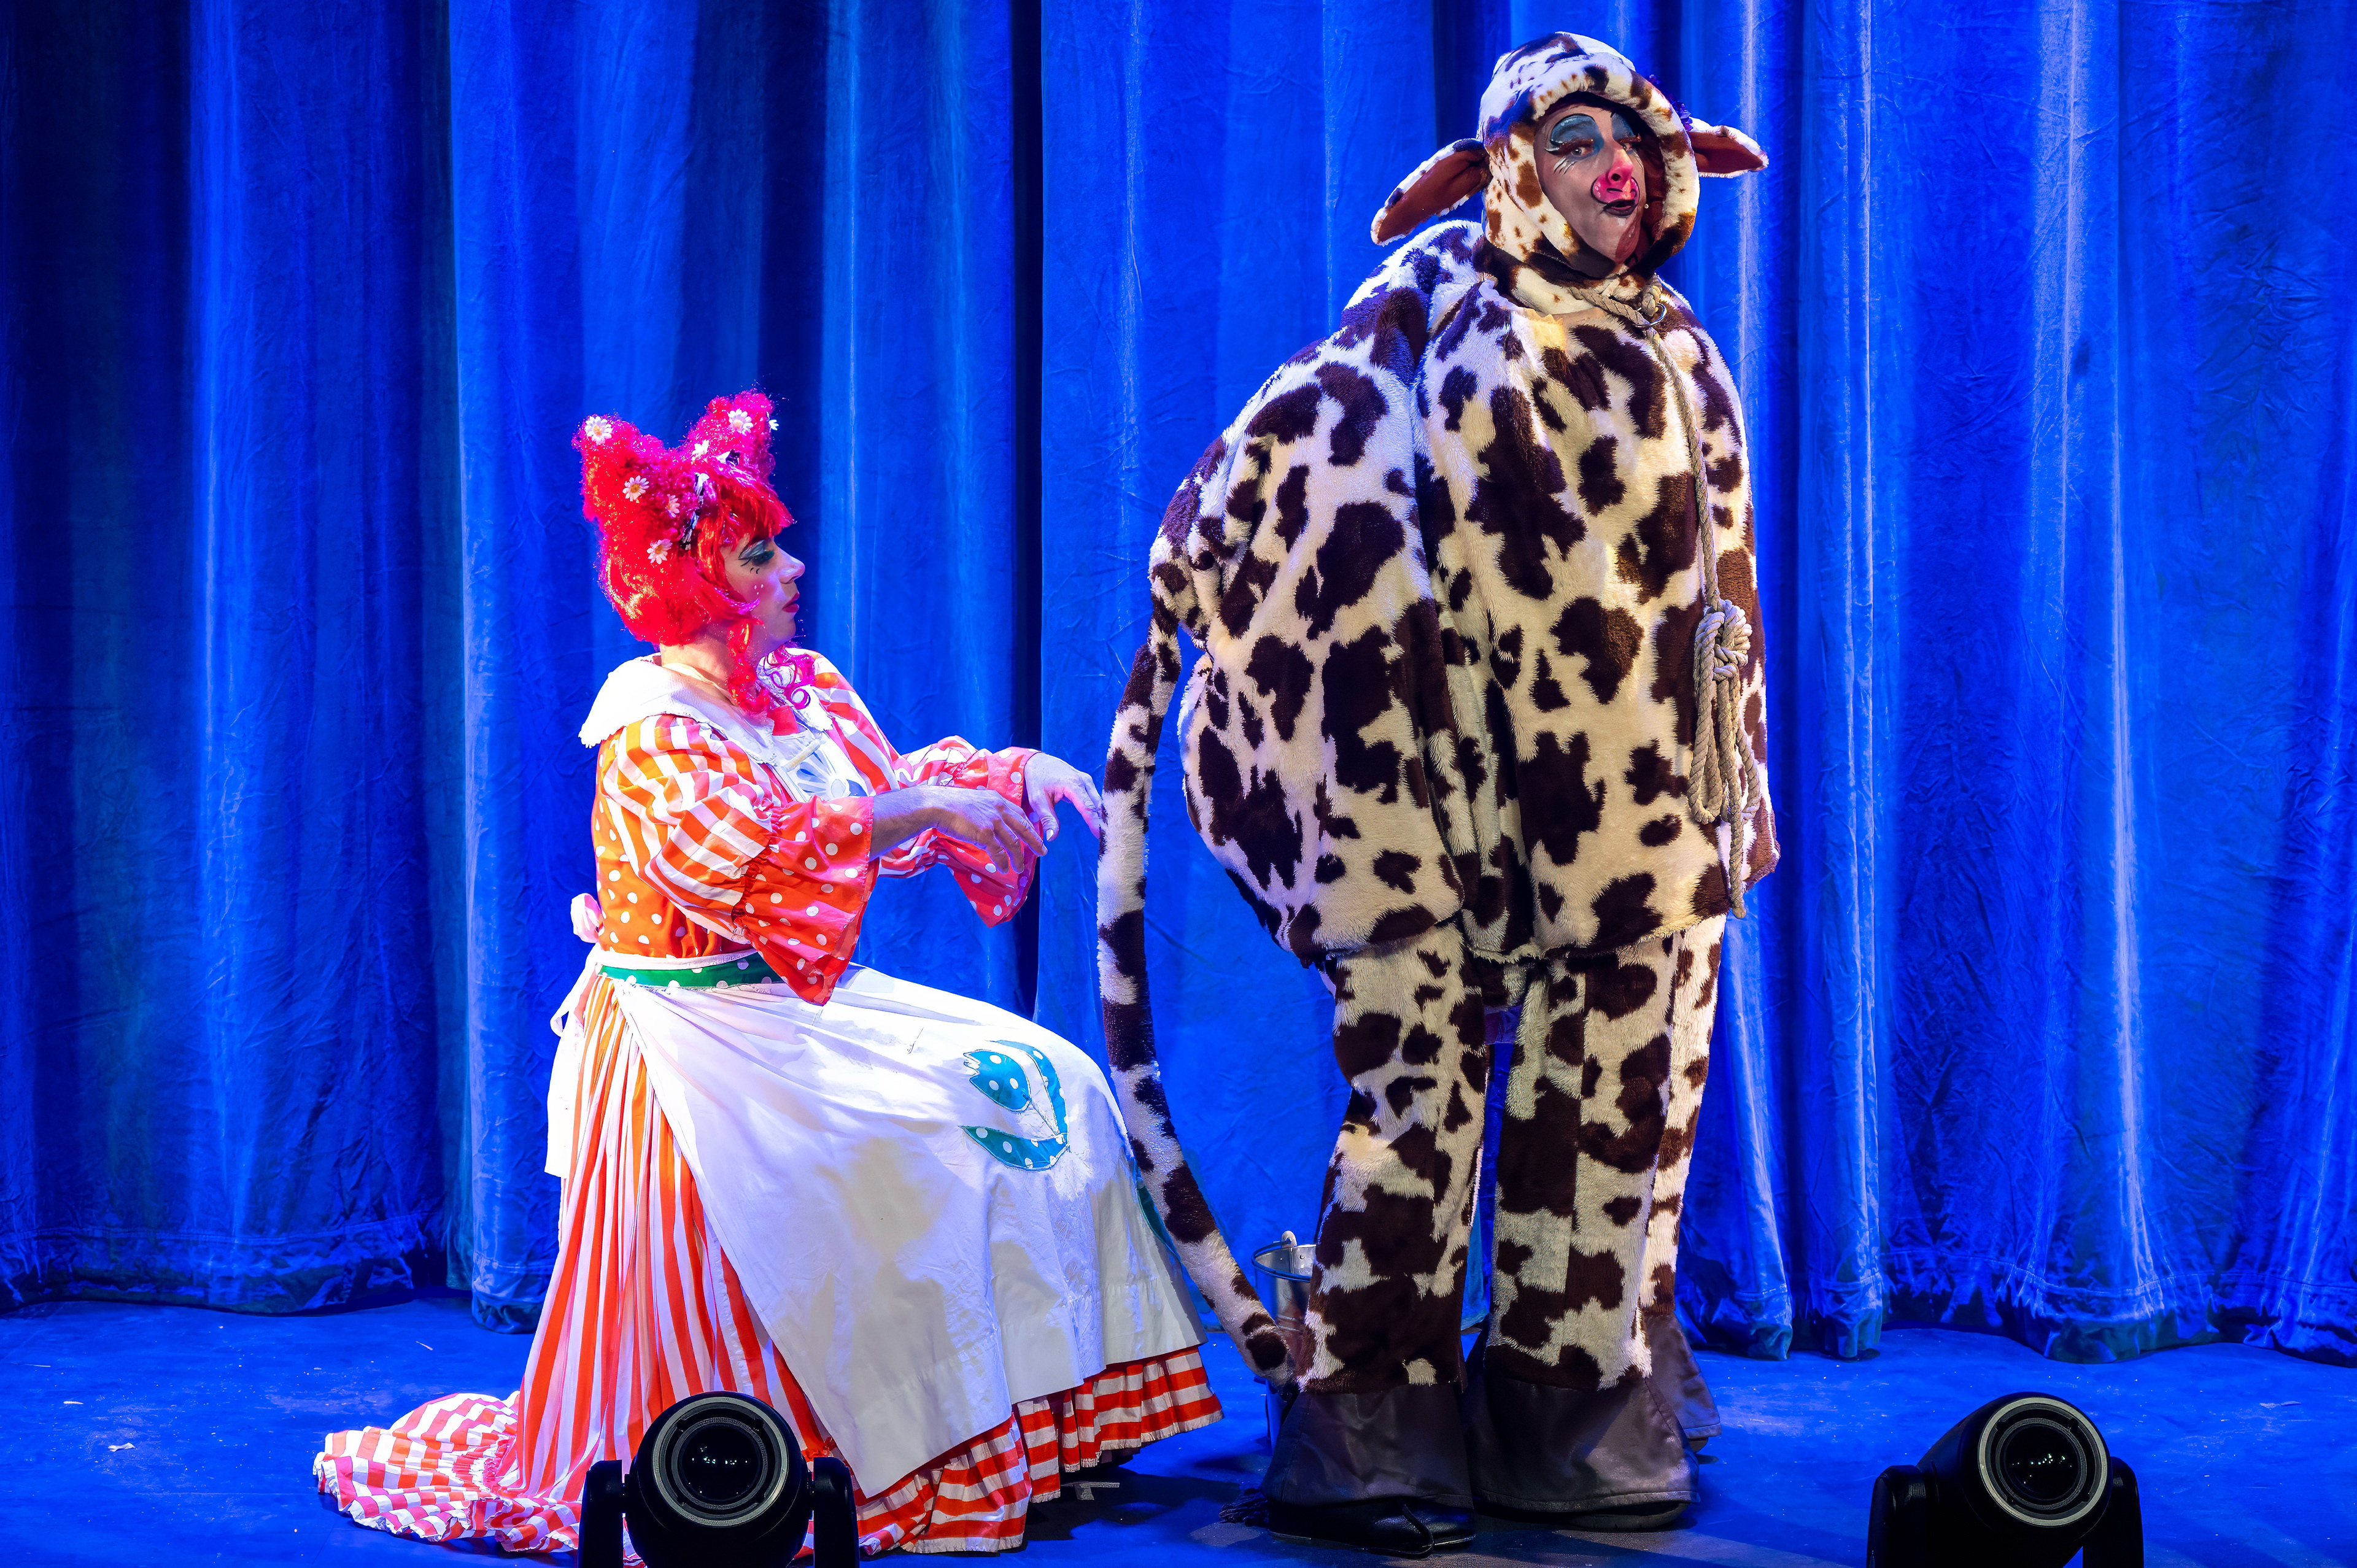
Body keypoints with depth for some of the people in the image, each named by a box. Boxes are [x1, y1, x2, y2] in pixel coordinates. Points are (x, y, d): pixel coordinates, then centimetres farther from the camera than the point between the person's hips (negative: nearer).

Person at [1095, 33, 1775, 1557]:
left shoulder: (1676, 345, 19)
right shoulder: (1442, 289, 3)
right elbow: (1301, 439, -4)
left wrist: (1748, 782, 20)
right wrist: (1198, 552, -19)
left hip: (1650, 794, 6)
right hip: (1478, 771, -5)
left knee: (1622, 1074, 6)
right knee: (1426, 1049, -7)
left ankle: (1583, 1406, 17)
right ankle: (1370, 1418, -1)